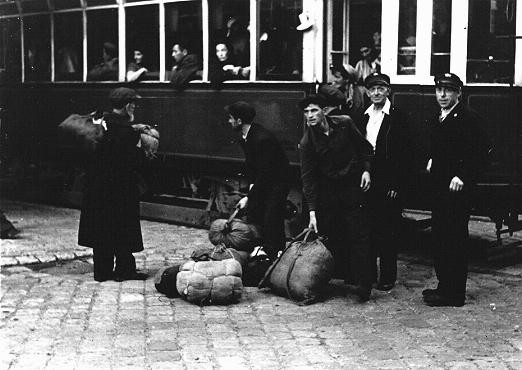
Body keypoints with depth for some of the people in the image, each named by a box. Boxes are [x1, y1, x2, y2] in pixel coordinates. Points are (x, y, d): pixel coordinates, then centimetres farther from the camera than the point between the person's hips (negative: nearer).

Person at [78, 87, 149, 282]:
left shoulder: (103, 124, 2)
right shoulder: (125, 131, -19)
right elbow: (133, 162, -19)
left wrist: (133, 130, 19)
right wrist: (139, 147, -3)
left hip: (97, 185, 7)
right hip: (121, 189, -7)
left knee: (101, 228, 12)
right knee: (123, 228, 6)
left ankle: (102, 271, 18)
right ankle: (124, 270, 14)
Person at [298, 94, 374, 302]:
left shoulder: (344, 124, -4)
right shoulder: (307, 142, -6)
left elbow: (365, 147, 10)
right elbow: (308, 177, -8)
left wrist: (366, 170, -5)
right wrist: (312, 211, -13)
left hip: (353, 185, -1)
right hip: (327, 190, 1)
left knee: (358, 235, -6)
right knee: (330, 236, 1)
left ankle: (363, 284, -4)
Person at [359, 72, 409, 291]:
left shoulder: (397, 117, -4)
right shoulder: (364, 117, 13)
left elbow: (401, 154, -8)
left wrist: (395, 185, -13)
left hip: (388, 183, -5)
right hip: (366, 181, 5)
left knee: (388, 230, 0)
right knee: (368, 229, 8)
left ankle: (388, 277, 7)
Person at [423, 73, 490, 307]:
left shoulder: (469, 118, -12)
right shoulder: (438, 119, 15)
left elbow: (480, 152, -18)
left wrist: (462, 177, -23)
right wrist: (433, 161, 11)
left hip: (456, 189, -9)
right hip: (439, 186, 9)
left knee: (454, 241, -4)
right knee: (440, 238, 14)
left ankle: (454, 294, 2)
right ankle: (444, 286, 24)